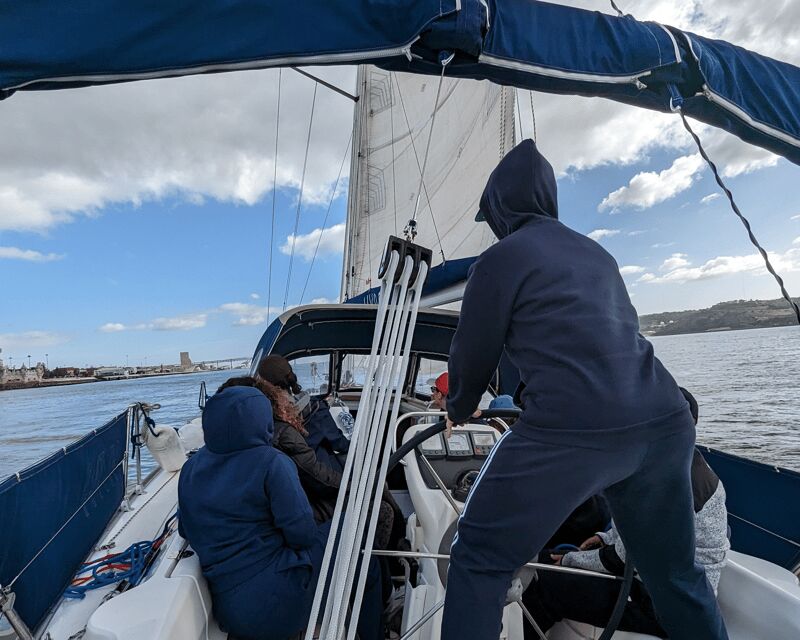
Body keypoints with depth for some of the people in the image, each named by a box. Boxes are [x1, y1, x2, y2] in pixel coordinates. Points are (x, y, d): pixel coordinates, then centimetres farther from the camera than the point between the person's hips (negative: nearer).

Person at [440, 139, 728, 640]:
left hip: (571, 429, -7)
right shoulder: (595, 252, 21)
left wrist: (459, 410, 28)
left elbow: (474, 354, 7)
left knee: (477, 560, 9)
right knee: (675, 572, 26)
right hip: (664, 422, 8)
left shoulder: (501, 257, 1)